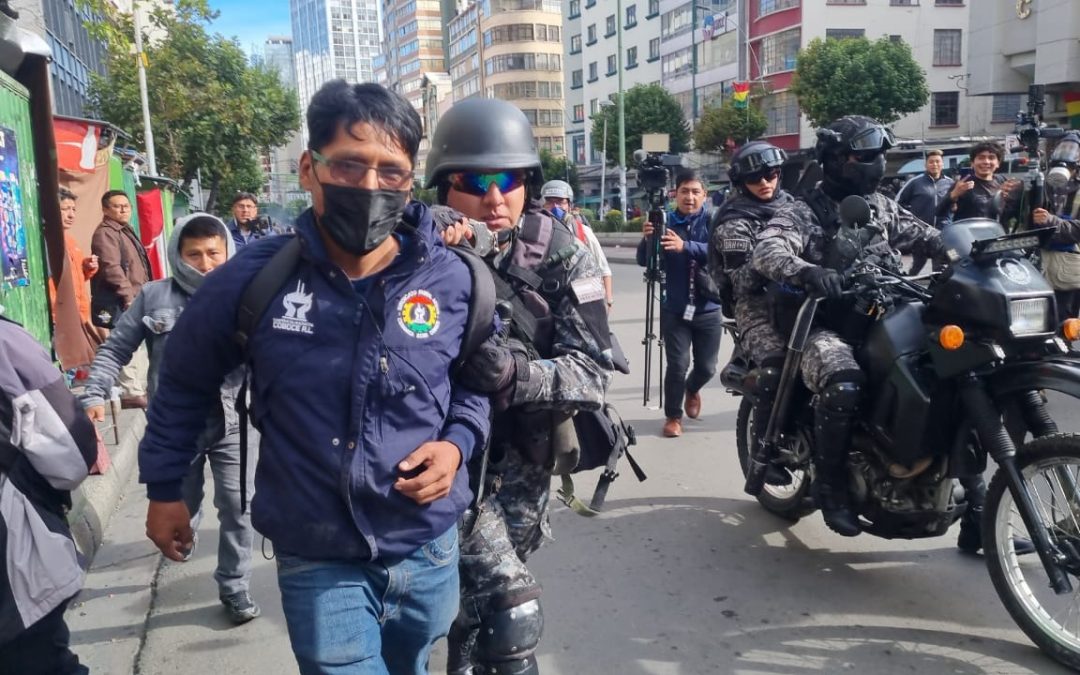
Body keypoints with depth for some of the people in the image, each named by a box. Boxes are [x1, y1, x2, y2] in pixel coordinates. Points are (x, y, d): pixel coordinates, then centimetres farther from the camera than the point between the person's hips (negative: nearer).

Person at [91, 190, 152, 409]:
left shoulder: (125, 231, 21)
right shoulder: (105, 233, -10)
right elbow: (111, 269, -21)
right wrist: (128, 297, -24)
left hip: (133, 299, 10)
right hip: (118, 302, -10)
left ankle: (140, 387, 24)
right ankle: (131, 392, -9)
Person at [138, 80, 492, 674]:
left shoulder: (452, 280, -11)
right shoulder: (252, 279, -15)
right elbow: (184, 382, 2)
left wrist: (458, 442, -11)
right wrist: (164, 487, 10)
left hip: (429, 550, 3)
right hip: (318, 560, -2)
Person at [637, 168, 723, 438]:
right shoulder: (666, 222, -1)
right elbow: (644, 261, -6)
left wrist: (684, 246, -37)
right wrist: (647, 239, -27)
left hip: (708, 309, 1)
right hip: (674, 309, -1)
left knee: (707, 367, 9)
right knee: (678, 364, -7)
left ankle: (692, 390, 44)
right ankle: (673, 416, 15)